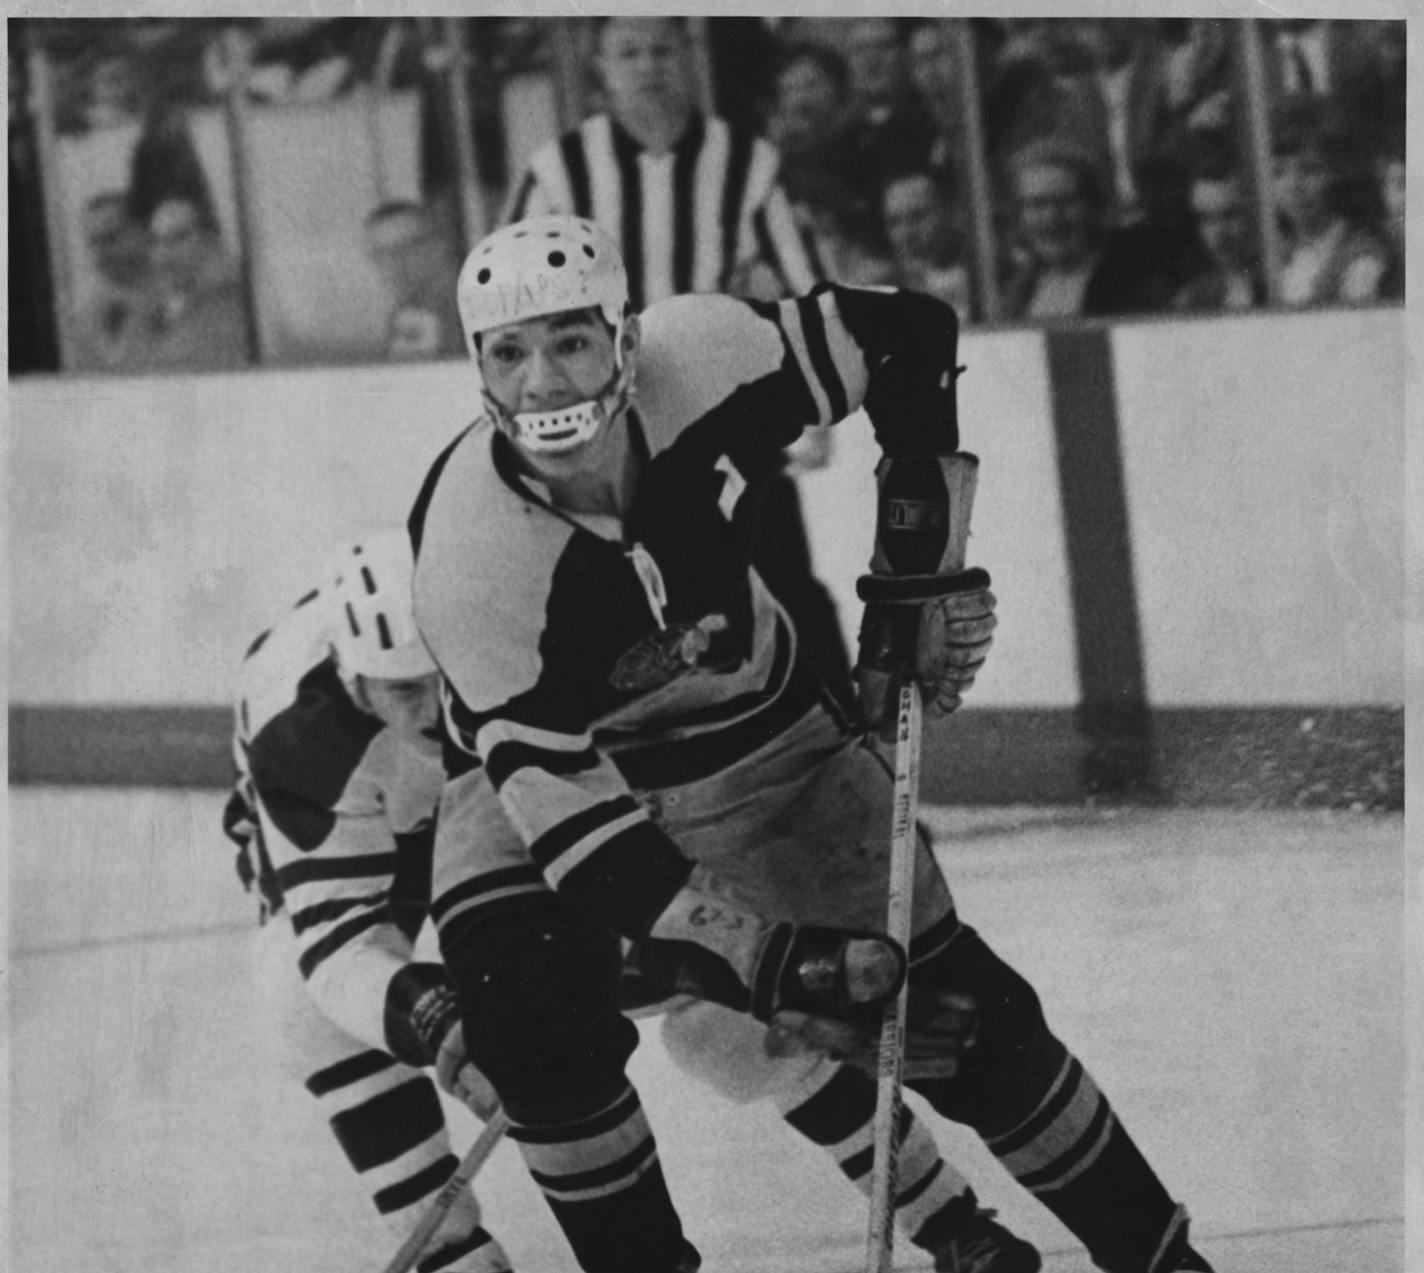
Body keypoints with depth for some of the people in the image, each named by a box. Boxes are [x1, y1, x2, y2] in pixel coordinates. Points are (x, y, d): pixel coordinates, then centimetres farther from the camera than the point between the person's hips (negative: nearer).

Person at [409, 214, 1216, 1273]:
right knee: (538, 1017, -29)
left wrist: (920, 568, -13)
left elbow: (907, 336, -9)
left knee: (955, 1012, 0)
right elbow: (561, 802, -34)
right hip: (548, 760, -2)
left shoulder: (704, 361, -28)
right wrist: (761, 958, -39)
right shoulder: (469, 558, -34)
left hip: (757, 734, 2)